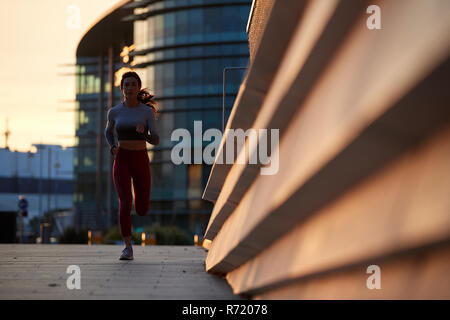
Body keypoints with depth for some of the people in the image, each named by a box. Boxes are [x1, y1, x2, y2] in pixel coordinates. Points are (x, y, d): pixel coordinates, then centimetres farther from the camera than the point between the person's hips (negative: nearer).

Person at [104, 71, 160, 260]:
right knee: (125, 203, -21)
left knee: (142, 210, 4)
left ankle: (141, 201, 43)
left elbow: (156, 141, -7)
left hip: (141, 161, 0)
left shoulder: (147, 111, -2)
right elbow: (108, 131, 21)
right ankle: (128, 248, -12)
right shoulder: (114, 111, 2)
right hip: (121, 161, 0)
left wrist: (143, 133, -29)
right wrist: (112, 147, 0)